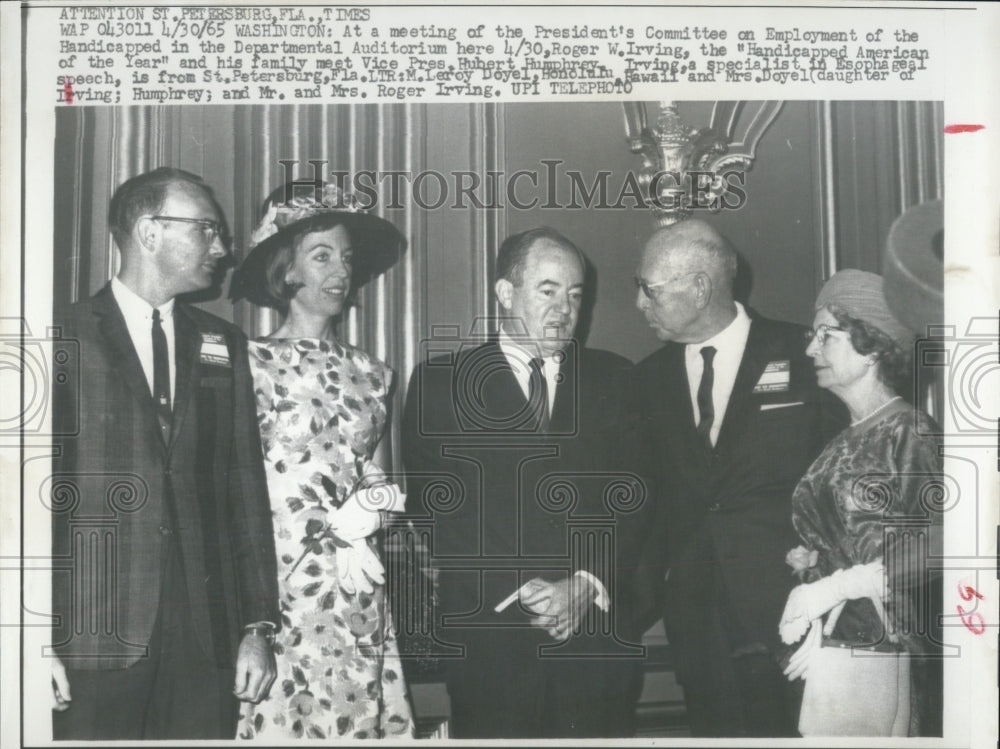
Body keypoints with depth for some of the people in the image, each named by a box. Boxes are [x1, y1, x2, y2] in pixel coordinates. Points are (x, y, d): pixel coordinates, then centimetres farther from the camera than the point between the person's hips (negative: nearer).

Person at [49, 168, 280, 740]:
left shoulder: (224, 346, 12)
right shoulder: (68, 339, 1)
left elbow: (246, 487, 9)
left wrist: (259, 626, 4)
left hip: (207, 637, 3)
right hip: (95, 632, -3)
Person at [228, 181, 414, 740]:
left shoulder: (371, 375, 11)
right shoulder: (251, 365, -3)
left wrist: (374, 508, -2)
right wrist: (333, 528, -8)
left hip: (359, 596, 4)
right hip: (277, 588, -4)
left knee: (364, 719, 3)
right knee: (282, 722, -3)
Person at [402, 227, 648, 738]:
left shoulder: (614, 379, 10)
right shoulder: (441, 381, 3)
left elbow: (633, 503, 4)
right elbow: (437, 507, -3)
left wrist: (587, 585, -9)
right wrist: (519, 591, -11)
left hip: (598, 636, 2)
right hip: (489, 635, -1)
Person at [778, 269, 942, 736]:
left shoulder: (911, 433, -8)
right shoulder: (844, 443, 14)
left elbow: (935, 548, -16)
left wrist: (835, 586, -15)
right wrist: (808, 558, -1)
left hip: (876, 655, -6)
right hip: (825, 646, 6)